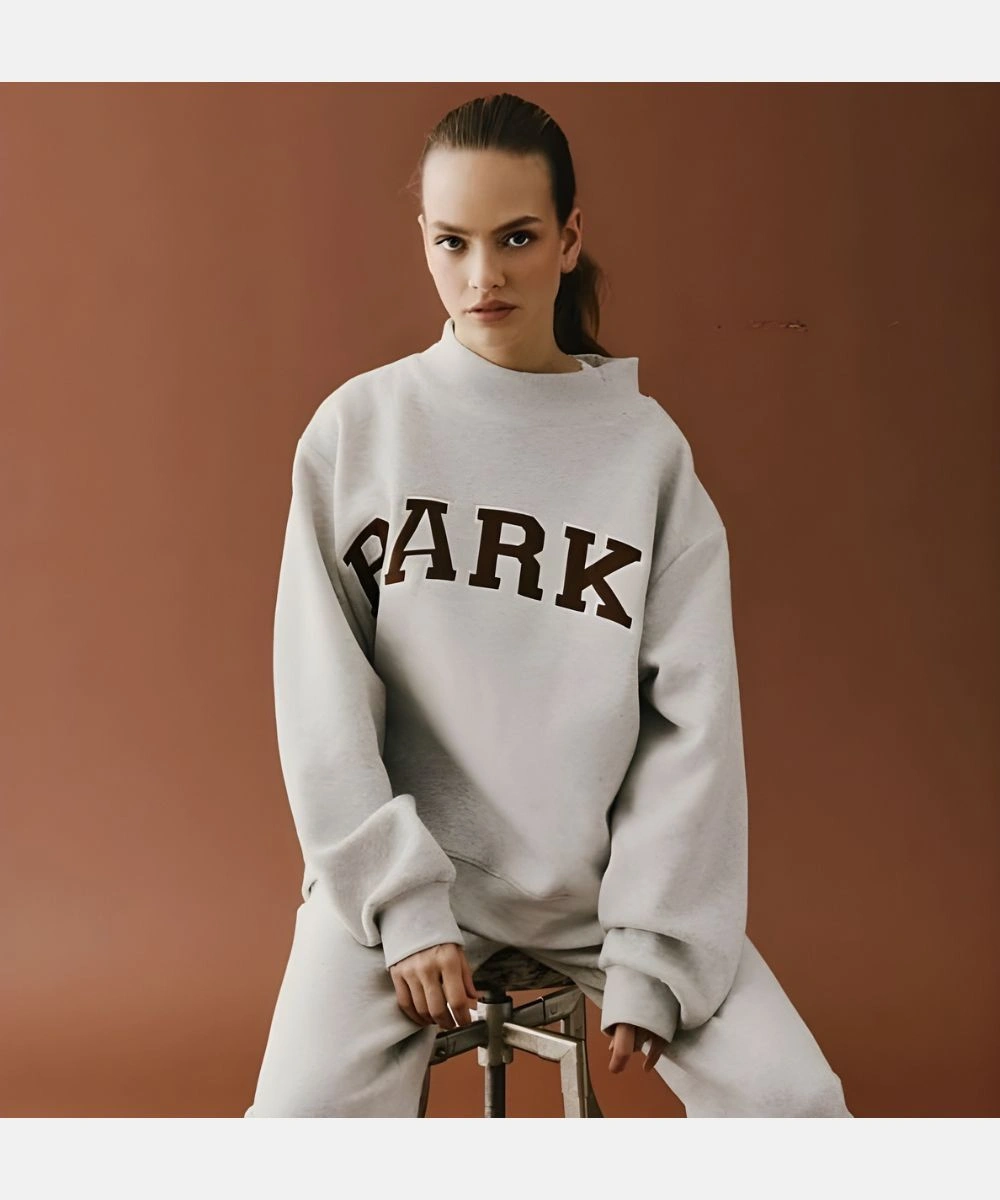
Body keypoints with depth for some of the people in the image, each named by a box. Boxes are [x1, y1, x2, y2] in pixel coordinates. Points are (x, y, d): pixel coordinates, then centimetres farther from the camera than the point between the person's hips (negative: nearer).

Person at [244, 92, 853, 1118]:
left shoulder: (647, 446, -1)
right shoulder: (358, 426, -2)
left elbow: (692, 715, -4)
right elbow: (323, 697, -4)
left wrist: (653, 952, -11)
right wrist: (404, 903, -11)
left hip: (606, 872, 1)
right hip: (402, 869, -1)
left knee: (795, 1103, -14)